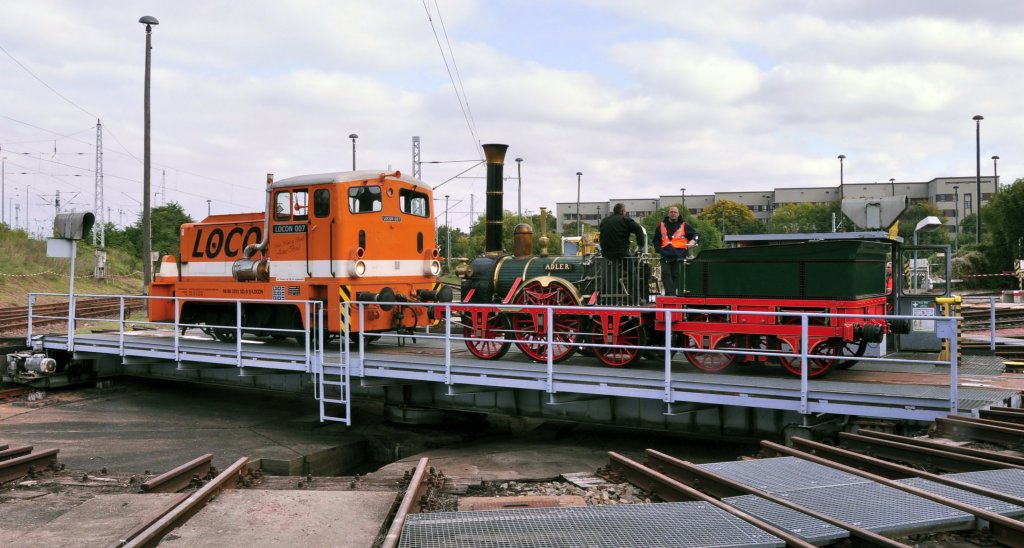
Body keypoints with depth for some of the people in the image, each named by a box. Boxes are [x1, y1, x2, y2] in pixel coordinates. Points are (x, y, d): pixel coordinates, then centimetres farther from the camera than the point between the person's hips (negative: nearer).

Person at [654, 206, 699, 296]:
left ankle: (676, 293, 0)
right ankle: (670, 293, -12)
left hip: (679, 255, -2)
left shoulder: (684, 225, 10)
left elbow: (695, 235, 13)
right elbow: (656, 239, 23)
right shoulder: (662, 225, 16)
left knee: (676, 275, -3)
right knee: (666, 274, -10)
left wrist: (692, 242, -6)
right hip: (666, 255, 2)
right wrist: (658, 248, 7)